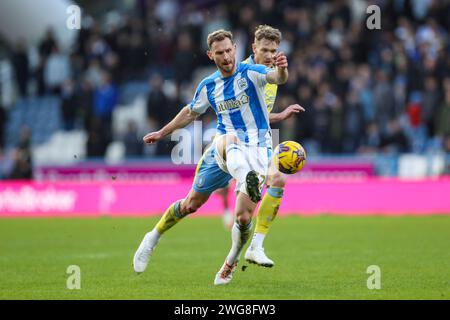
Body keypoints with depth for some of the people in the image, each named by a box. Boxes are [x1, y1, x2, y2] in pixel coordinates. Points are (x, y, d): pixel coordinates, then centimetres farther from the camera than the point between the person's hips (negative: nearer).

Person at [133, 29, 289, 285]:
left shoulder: (250, 73, -6)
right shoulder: (209, 86, 7)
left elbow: (278, 78, -28)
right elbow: (191, 112, 26)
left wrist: (282, 70, -51)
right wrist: (162, 133, 34)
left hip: (257, 150, -3)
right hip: (224, 148, 3)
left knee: (244, 218, -13)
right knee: (191, 203, -17)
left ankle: (232, 261, 12)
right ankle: (153, 238, -3)